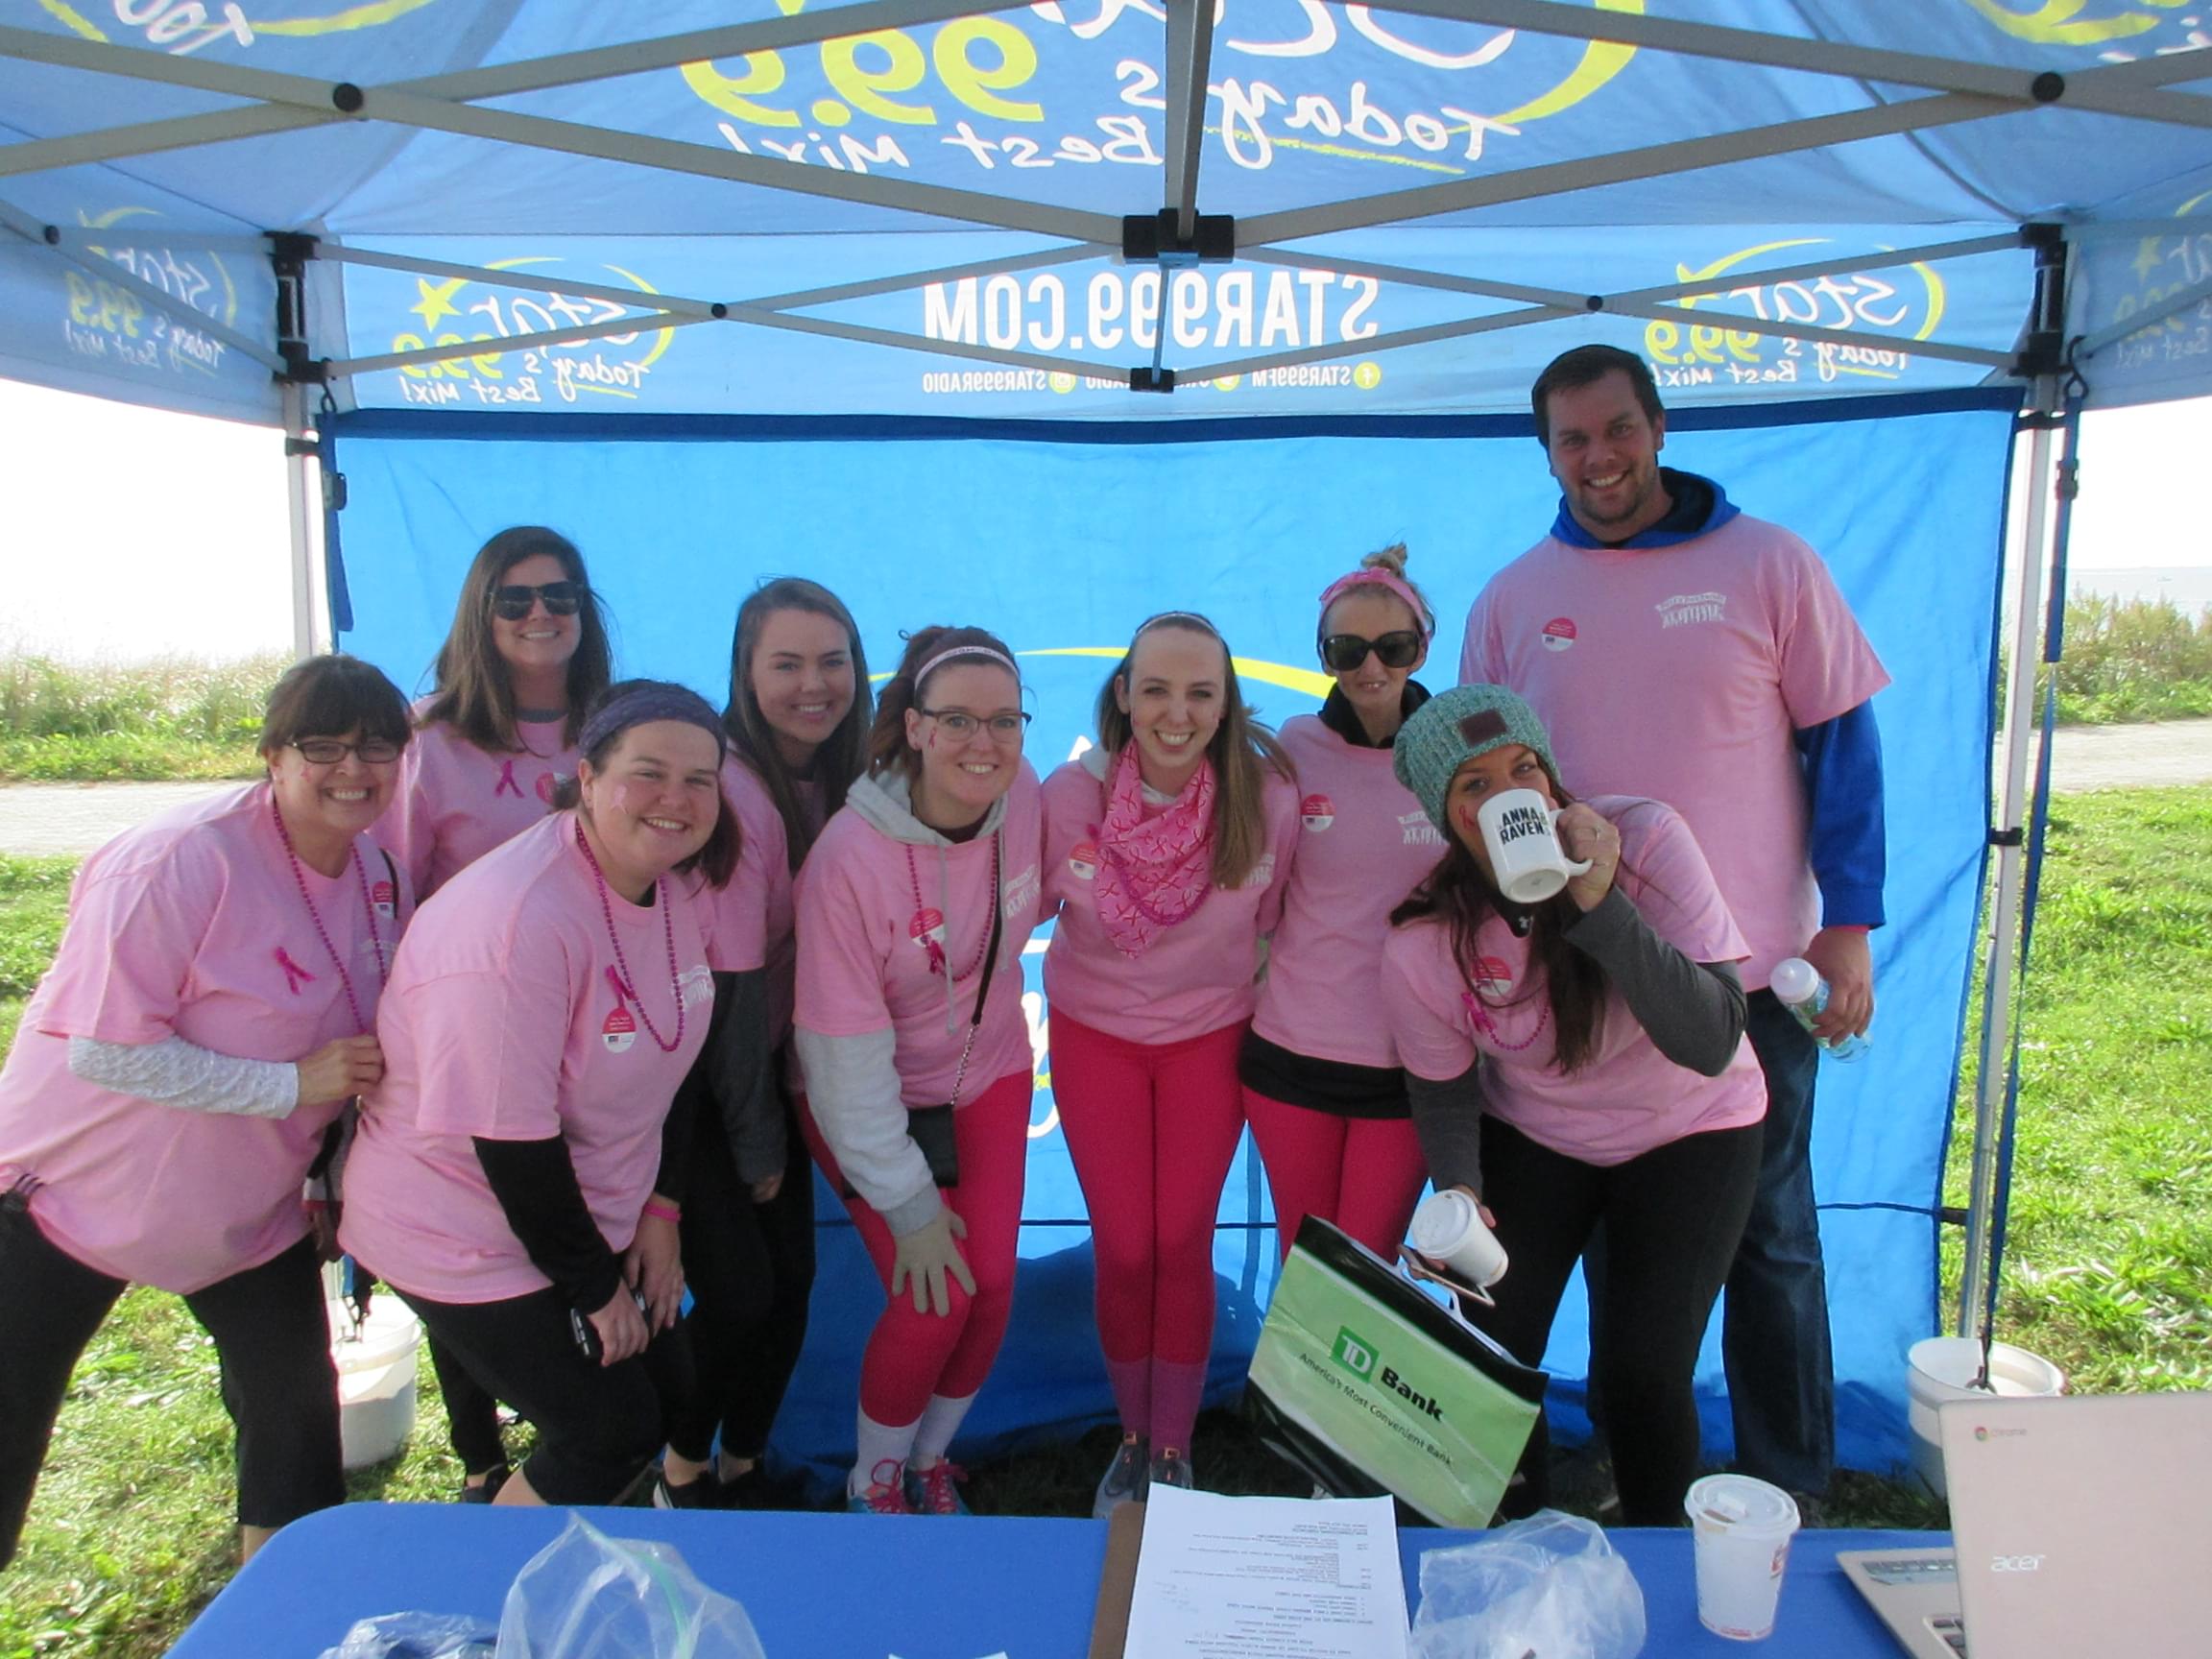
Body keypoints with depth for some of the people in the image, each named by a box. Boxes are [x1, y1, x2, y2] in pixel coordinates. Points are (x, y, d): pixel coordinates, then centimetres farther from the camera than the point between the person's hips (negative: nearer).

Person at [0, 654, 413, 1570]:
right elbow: (103, 1052, -29)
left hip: (249, 1209, 6)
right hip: (78, 1190, -5)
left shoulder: (378, 874, -4)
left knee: (297, 1403, 13)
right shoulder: (182, 861, -27)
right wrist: (292, 1084, -30)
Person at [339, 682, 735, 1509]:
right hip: (465, 1240, -7)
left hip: (587, 1214, 8)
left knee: (667, 1390, 12)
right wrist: (592, 1287, -15)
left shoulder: (681, 888, -5)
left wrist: (658, 1212, 4)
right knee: (611, 1434, -2)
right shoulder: (517, 921, -31)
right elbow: (511, 1139, -27)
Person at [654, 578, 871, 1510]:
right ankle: (682, 1474, 20)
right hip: (688, 1078, -7)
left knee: (793, 1276, 7)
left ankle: (743, 1466, 30)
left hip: (765, 1062, 7)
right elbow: (730, 983, -21)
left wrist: (775, 1127, 5)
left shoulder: (838, 781, 0)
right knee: (740, 1288, -8)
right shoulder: (732, 789, -24)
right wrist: (756, 1140, -12)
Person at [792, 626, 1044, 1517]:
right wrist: (907, 1204, -18)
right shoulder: (849, 858, -30)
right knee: (933, 1301, -9)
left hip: (988, 1077, 4)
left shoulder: (1025, 795, -16)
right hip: (870, 1103, -4)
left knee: (991, 1282, 1)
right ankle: (873, 1481, 22)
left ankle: (930, 1459, 31)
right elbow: (846, 1054, -23)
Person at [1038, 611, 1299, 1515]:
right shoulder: (1071, 794, -20)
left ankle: (1173, 1447, 30)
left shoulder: (1267, 798, -19)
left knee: (1183, 1246, 7)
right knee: (1124, 1251, 6)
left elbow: (1270, 923, -1)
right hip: (1095, 1037, 0)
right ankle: (1131, 1437, 32)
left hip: (1209, 1039, 0)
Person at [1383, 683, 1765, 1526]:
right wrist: (1458, 1190, -23)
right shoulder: (1421, 944, -22)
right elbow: (1443, 1085, -4)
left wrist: (1599, 904, -43)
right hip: (1531, 1136, 2)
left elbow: (1711, 1044, -33)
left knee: (1642, 1372, -11)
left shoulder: (1644, 838, -28)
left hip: (1688, 1130, -1)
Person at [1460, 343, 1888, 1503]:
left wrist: (1849, 920, -6)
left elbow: (1841, 740, -1)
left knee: (1768, 1235, 11)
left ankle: (1787, 1487, 29)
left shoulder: (1766, 564, -3)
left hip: (1750, 972, -2)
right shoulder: (1512, 600, 3)